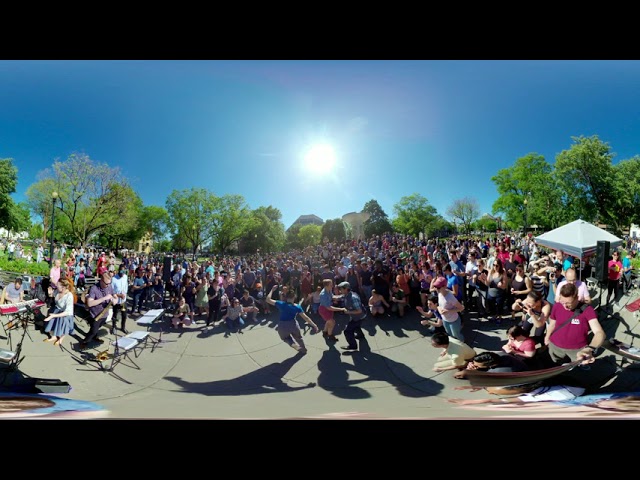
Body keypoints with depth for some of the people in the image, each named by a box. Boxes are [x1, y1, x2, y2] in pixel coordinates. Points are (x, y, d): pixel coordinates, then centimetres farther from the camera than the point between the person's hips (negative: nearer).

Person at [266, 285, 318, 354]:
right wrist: (314, 325, -4)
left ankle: (293, 344, 2)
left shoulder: (281, 304, -7)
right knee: (298, 337, 32)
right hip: (293, 324, 1)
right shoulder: (297, 307, -5)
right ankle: (303, 349, 50)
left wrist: (272, 290, 4)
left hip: (282, 326, -1)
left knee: (285, 338, 31)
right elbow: (305, 317, -8)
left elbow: (268, 300, -5)